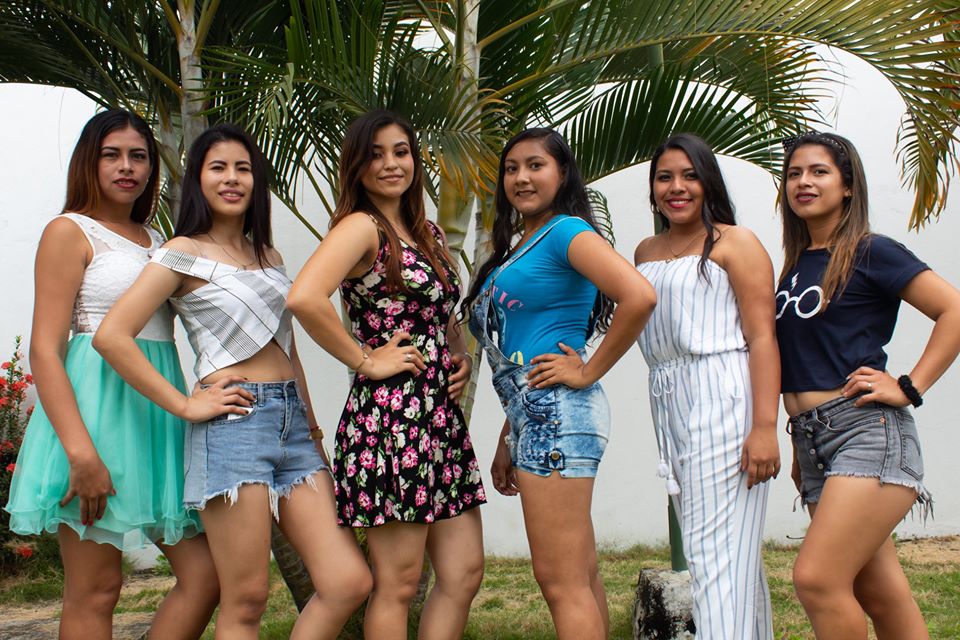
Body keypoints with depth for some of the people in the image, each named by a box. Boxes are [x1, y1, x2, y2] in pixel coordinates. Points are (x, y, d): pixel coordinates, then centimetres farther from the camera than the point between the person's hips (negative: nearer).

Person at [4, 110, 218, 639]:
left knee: (205, 571, 2)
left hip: (159, 410, 7)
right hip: (100, 403, -7)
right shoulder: (70, 232, -2)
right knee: (94, 590, -1)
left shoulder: (154, 240, 19)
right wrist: (80, 452, -20)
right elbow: (44, 349, -10)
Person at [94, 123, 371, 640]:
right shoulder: (185, 253, 0)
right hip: (234, 423, -6)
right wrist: (185, 405, -10)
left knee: (348, 582, -4)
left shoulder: (269, 257, 19)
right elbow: (111, 336, -11)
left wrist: (309, 419, 16)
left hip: (292, 426, 6)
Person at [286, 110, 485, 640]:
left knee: (464, 571, 10)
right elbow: (304, 298, -27)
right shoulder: (361, 227, -9)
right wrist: (365, 362, -18)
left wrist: (461, 358, 11)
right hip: (389, 413, -8)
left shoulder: (428, 233, 16)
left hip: (442, 416, 8)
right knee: (397, 585, 1)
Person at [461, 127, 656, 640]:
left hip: (556, 411, -10)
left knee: (561, 581, -6)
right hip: (533, 416, 10)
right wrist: (506, 443, 18)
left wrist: (589, 371, -14)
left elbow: (639, 296, -23)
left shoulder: (566, 232, -6)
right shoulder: (520, 246, 20)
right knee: (581, 576, 12)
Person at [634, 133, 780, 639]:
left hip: (722, 402, -7)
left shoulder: (736, 244, -2)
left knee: (717, 552, -10)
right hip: (667, 407, 7)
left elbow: (762, 338, -9)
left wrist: (765, 426, -18)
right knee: (733, 553, 10)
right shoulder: (646, 252, 19)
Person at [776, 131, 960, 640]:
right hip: (813, 440, 7)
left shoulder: (869, 253, -4)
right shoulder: (794, 264, 16)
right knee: (879, 594, 10)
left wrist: (909, 388, -13)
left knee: (817, 580, -17)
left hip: (867, 431, -7)